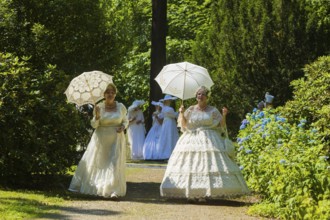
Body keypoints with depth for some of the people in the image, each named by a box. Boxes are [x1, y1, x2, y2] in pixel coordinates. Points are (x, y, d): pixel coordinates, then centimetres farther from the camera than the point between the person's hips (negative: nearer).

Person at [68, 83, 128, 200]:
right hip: (101, 139, 0)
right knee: (96, 163, 7)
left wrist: (123, 127, -9)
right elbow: (94, 125, -2)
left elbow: (125, 120, 13)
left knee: (114, 164, -8)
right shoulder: (99, 107, -3)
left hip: (116, 139, 0)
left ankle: (114, 191, -7)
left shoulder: (121, 107, 0)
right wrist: (97, 116, -22)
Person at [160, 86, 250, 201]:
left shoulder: (213, 110, 6)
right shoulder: (191, 110, 10)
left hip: (209, 140, -2)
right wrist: (182, 113, -5)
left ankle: (205, 193, -9)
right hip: (192, 139, 2)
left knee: (208, 163, -12)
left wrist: (224, 115, -11)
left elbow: (222, 125, 5)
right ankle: (191, 193, -2)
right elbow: (183, 125, 9)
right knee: (190, 164, -7)